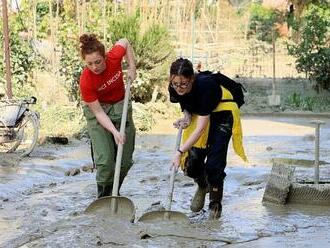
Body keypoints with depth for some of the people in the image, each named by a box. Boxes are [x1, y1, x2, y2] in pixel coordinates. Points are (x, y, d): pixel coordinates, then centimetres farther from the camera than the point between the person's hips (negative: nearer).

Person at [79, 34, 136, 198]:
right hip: (97, 110, -4)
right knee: (105, 160, -17)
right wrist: (115, 132, -33)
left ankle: (113, 195, 26)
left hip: (121, 106, 4)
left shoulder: (114, 58, -24)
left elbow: (124, 42, 0)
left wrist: (132, 68, -6)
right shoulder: (86, 81, -31)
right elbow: (98, 112, -24)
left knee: (125, 161, 5)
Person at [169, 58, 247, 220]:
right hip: (198, 115, 5)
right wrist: (186, 117, -19)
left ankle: (215, 205, 8)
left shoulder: (204, 85, -38)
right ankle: (202, 186, 31)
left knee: (213, 164, -13)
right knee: (192, 162, -3)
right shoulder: (174, 89, -21)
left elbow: (200, 128, -36)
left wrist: (180, 151, -39)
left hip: (221, 114, -5)